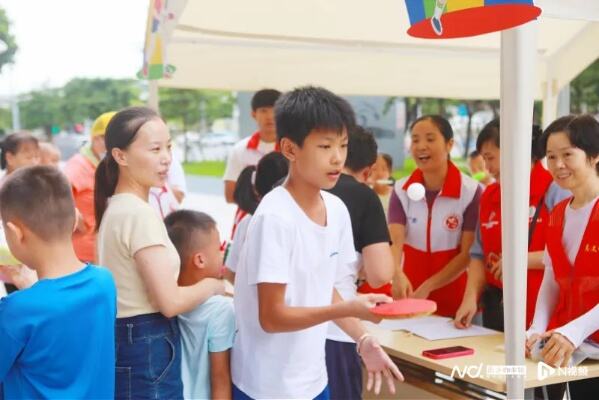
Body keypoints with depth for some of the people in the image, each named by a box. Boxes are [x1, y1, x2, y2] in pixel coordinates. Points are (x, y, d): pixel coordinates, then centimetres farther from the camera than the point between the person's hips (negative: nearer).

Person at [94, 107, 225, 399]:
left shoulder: (117, 208, 9)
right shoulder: (140, 213, -20)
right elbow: (170, 302, -22)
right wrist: (213, 284, -5)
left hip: (126, 340, 10)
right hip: (146, 350, -10)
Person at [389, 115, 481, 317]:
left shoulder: (471, 191, -12)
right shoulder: (401, 190, -2)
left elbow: (468, 254, -12)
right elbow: (394, 241, -14)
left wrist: (428, 287, -20)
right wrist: (397, 274, -34)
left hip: (454, 299, -3)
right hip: (411, 295, 3)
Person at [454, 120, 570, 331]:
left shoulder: (555, 191, -11)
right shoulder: (489, 195, 10)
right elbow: (479, 255, 11)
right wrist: (471, 297, -2)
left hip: (543, 313, -6)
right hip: (496, 309, 6)